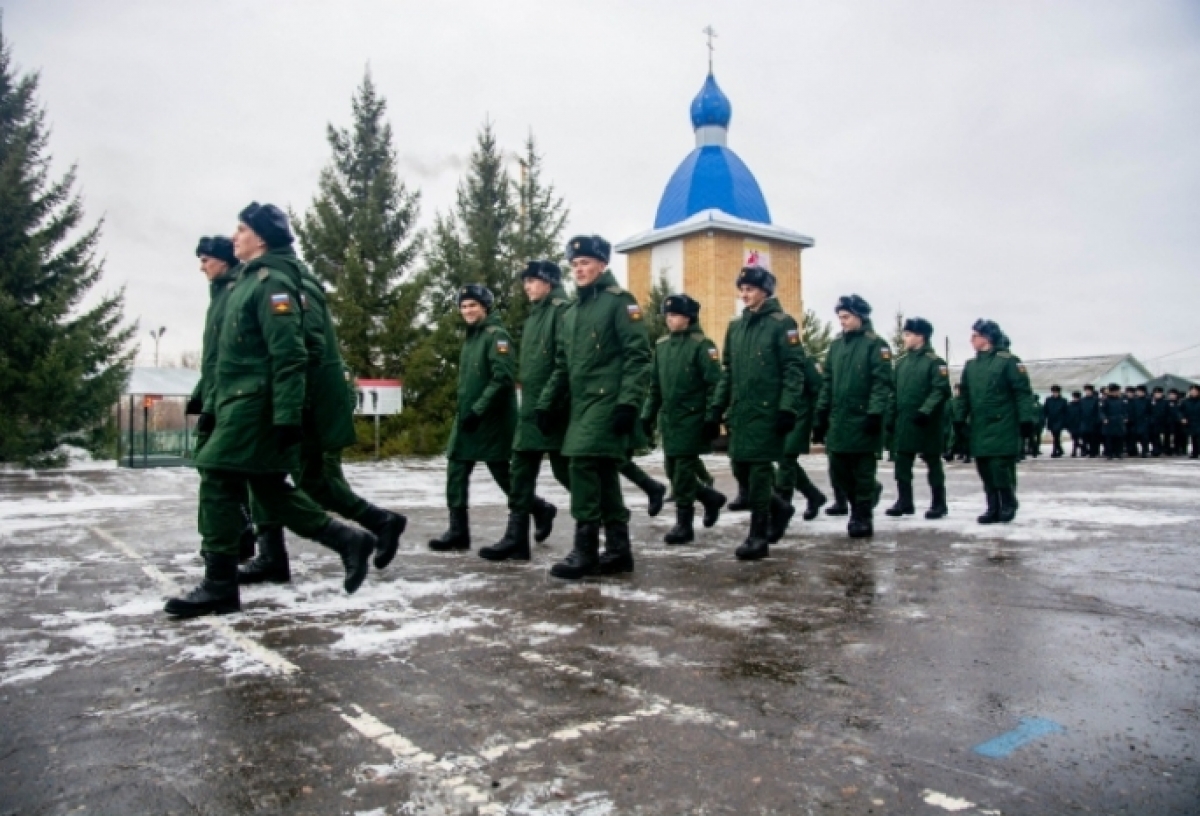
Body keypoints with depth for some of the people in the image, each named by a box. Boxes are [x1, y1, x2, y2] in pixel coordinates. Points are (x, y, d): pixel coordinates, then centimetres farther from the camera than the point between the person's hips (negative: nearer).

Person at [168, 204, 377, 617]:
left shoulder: (271, 282, -11)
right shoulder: (248, 280, 20)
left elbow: (289, 356, -19)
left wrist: (288, 416, -24)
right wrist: (216, 402, 24)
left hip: (253, 402, -10)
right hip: (241, 401, 10)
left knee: (218, 480, -7)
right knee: (268, 486, 10)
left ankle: (219, 586, 2)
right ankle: (347, 540, 15)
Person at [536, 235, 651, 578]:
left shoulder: (619, 301, -4)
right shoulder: (571, 312, 20)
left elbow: (638, 356, -12)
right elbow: (563, 365, 21)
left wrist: (629, 402, -21)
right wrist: (547, 403, 13)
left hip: (607, 401, -8)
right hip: (581, 404, 8)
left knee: (583, 465, -15)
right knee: (604, 474, 9)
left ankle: (585, 551, -7)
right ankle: (618, 550, 16)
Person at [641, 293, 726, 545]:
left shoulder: (701, 344, -9)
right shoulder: (661, 344, 10)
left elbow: (714, 385, -12)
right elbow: (654, 384, 15)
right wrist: (648, 414, 12)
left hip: (691, 419, -7)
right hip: (668, 419, 7)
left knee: (683, 472, -4)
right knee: (674, 471, 12)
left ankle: (684, 524, 7)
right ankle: (712, 498, 33)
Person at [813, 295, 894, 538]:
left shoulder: (876, 344, -6)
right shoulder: (836, 344, 13)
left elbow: (882, 383, -12)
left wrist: (875, 413, -19)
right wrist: (822, 412, 11)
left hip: (862, 421, -6)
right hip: (837, 420, 6)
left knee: (863, 472, 2)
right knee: (838, 472, 8)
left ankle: (862, 518, 13)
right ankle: (869, 493, 30)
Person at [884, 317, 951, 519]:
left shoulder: (935, 361, -7)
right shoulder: (901, 362, 13)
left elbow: (941, 391, -15)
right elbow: (895, 392, 15)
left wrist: (925, 411, -25)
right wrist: (890, 418, 10)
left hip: (926, 423, -6)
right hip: (904, 422, 6)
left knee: (933, 463, 4)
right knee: (902, 463, 7)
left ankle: (939, 504, 12)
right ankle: (904, 502, 16)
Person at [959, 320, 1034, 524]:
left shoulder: (1007, 360, -5)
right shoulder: (970, 365, 14)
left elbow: (1023, 392, -8)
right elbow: (964, 395, 17)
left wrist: (1026, 419, -13)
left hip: (1003, 426, -6)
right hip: (980, 428, 6)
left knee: (1001, 466, -7)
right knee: (985, 469, 6)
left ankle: (1008, 505, 11)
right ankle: (993, 508, 15)